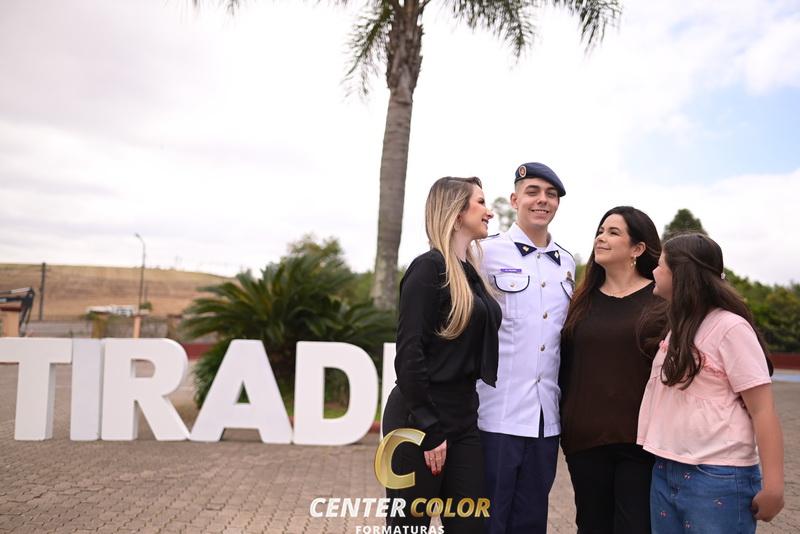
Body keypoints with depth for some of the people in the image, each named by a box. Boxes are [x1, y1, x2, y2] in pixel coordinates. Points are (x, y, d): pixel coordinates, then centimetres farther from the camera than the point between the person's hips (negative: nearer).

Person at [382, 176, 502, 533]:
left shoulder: (472, 273, 13)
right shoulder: (429, 267, -12)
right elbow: (409, 354, -17)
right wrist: (429, 429, -16)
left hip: (464, 420, 8)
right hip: (420, 422, -7)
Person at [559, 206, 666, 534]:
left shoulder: (662, 299, -1)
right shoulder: (582, 300, 10)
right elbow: (565, 365, 12)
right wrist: (564, 424, 9)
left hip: (642, 438, -4)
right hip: (585, 437, 4)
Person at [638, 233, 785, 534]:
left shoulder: (730, 328, -12)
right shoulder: (676, 329, 11)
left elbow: (762, 410, -14)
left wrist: (773, 486, -17)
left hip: (718, 479, -7)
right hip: (664, 474, 7)